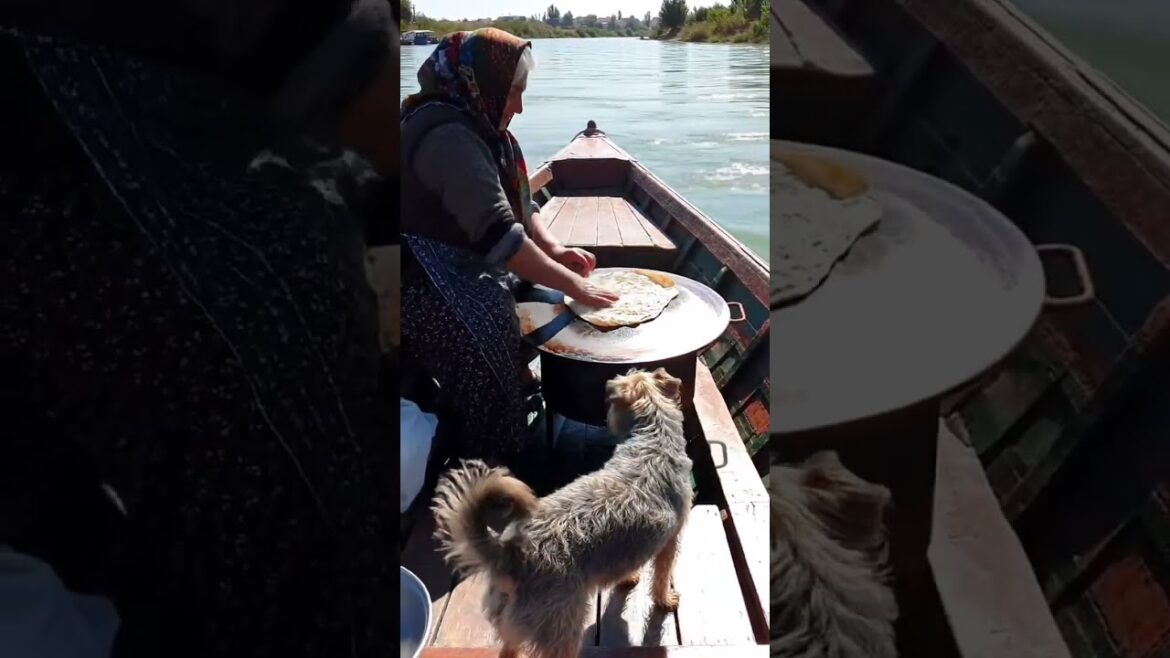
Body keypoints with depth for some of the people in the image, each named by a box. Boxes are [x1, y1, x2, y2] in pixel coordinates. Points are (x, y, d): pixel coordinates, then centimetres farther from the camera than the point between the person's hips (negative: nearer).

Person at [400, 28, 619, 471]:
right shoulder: (449, 136, -24)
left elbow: (516, 202, 10)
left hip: (458, 268, 10)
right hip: (425, 281, -10)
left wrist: (553, 248, -6)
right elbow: (499, 234, -30)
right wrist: (574, 285, -25)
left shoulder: (477, 124, 8)